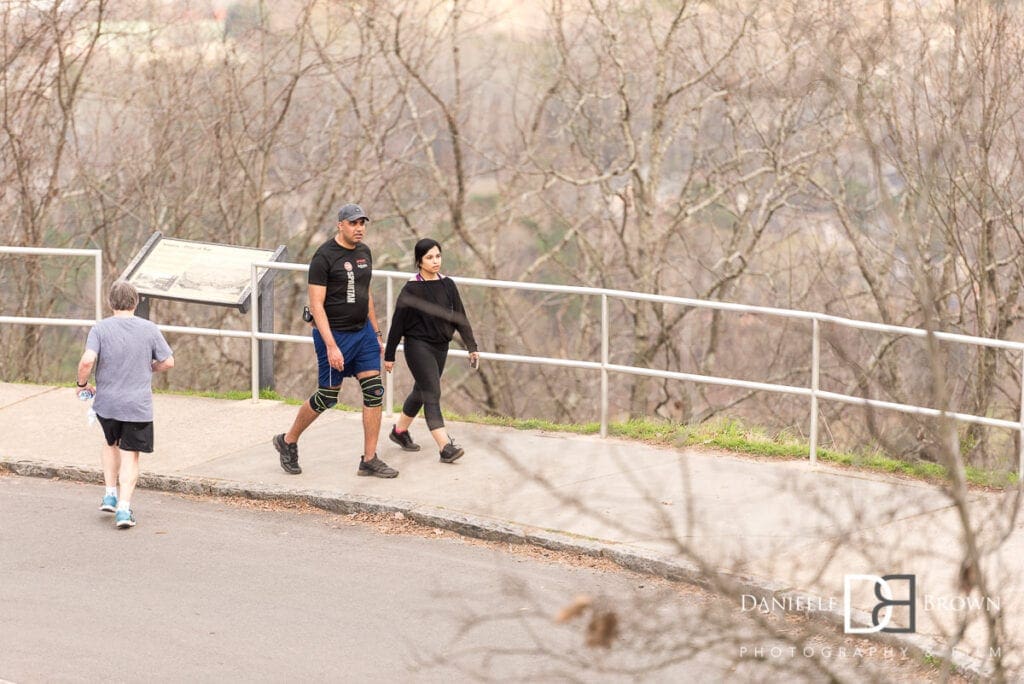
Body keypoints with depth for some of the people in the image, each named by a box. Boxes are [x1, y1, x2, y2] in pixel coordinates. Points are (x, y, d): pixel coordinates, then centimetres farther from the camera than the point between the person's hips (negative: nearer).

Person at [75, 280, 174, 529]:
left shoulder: (100, 329, -7)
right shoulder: (149, 329, -3)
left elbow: (87, 360, -19)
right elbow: (168, 362, 1)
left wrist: (82, 383, -1)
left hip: (106, 403, 1)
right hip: (138, 406, -1)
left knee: (112, 444, 27)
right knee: (130, 456, 6)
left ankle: (110, 494, 22)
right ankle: (124, 507, -5)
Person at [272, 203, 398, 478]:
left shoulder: (364, 252, 8)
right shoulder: (324, 257, -15)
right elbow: (316, 305, -17)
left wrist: (377, 334, 19)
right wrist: (331, 346, -23)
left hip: (363, 332, 7)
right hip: (334, 334, -7)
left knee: (374, 392, -3)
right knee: (327, 397, 3)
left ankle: (369, 460, 2)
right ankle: (288, 441, 26)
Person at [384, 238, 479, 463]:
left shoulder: (447, 286, 4)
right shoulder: (411, 290, -11)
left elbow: (460, 318, 8)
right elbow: (398, 324, -6)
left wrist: (472, 347, 3)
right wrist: (389, 355, -3)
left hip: (440, 347, 6)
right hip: (418, 346, -6)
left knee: (422, 391, 18)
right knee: (432, 394, -14)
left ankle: (400, 431, 40)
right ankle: (446, 447, -23)